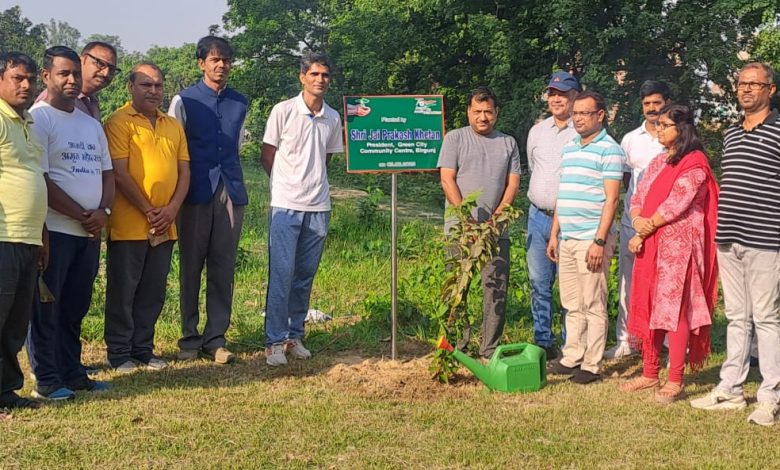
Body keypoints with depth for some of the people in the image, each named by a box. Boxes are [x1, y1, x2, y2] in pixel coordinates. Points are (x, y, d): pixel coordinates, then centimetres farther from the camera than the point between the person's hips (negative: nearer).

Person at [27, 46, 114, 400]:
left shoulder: (91, 124, 17)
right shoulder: (39, 118, -6)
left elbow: (107, 173, 15)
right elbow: (41, 180, -13)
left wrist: (103, 211, -4)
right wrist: (81, 215, -12)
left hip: (90, 231, 7)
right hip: (55, 230, -7)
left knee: (76, 307, 12)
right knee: (46, 307, -1)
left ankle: (72, 373, 20)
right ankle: (46, 380, 4)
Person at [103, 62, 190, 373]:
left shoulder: (173, 125, 14)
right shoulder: (119, 122, -5)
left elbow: (184, 172, 11)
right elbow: (119, 173, -12)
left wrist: (172, 210, -4)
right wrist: (148, 211, -12)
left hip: (165, 226, 6)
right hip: (129, 225, -6)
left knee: (153, 292, 11)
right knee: (123, 290, 3)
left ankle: (143, 348, 22)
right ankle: (119, 352, 12)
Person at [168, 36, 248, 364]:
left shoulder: (239, 103, 12)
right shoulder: (184, 101, 2)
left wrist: (231, 180, 15)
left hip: (230, 191, 3)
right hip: (196, 193, -3)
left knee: (224, 267, 3)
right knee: (191, 267, 4)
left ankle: (215, 339, 9)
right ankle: (189, 338, 14)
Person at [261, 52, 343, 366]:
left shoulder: (333, 118, 8)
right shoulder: (283, 111, -4)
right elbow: (267, 157, 2)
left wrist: (312, 184, 11)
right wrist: (288, 185, 7)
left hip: (318, 207, 4)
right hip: (286, 205, -4)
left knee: (305, 276, 9)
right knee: (281, 273, -6)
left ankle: (295, 335, 19)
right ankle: (275, 341, 1)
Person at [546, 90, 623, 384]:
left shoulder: (609, 149, -7)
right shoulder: (569, 148, 16)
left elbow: (611, 198, -12)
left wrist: (600, 241, -18)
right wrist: (554, 235, 17)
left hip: (591, 239, -7)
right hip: (567, 239, 7)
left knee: (594, 305, -1)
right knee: (572, 305, 12)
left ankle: (592, 365, 4)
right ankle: (571, 358, 20)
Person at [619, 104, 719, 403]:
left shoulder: (694, 163, -8)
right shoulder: (659, 162, 18)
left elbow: (674, 204, -16)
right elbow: (638, 196, 13)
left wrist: (644, 231, -9)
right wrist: (637, 220, -7)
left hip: (678, 245, -8)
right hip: (650, 245, 8)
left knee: (674, 308, -7)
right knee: (649, 307, 10)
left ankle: (675, 380, -3)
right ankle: (650, 373, 18)